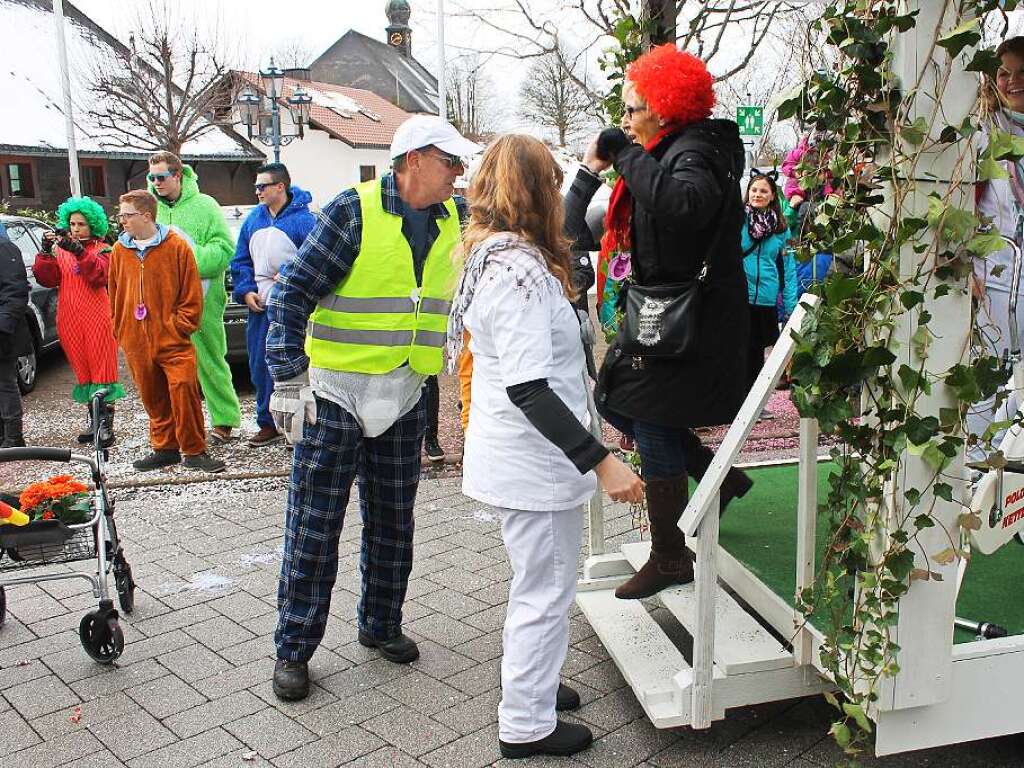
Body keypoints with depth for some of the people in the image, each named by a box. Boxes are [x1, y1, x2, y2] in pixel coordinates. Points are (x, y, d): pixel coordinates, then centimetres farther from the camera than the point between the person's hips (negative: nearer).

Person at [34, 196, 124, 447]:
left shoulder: (102, 250, 3)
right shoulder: (59, 250, 13)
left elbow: (100, 276, -16)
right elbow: (46, 279, 1)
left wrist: (79, 251, -27)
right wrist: (45, 252, -13)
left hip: (97, 319, -4)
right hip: (70, 321, 4)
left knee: (102, 369, -4)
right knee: (82, 371, 10)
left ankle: (106, 424, -4)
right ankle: (91, 419, 18)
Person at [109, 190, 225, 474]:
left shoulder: (177, 246, -4)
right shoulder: (119, 250, 8)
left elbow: (191, 295, -3)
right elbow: (115, 294, 16)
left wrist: (179, 327, -8)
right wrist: (120, 330, 11)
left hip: (173, 340, -4)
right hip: (137, 343, 4)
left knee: (184, 392, -11)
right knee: (153, 397, 11)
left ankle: (194, 451, 0)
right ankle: (165, 449, 25)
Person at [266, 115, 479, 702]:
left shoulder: (457, 217, 4)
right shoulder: (356, 210, -13)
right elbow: (294, 291, -13)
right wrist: (288, 377, -18)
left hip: (406, 395, 5)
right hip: (337, 391, -5)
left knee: (393, 521, 15)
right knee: (314, 525, 2)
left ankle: (382, 625, 33)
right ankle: (294, 648, 16)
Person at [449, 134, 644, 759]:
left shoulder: (493, 256, 7)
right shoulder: (520, 268, -24)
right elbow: (529, 389, -30)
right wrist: (601, 461, -29)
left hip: (516, 454, 11)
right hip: (537, 460, -11)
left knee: (538, 584, 26)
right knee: (546, 593, 6)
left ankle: (530, 688, 45)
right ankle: (527, 725, 23)